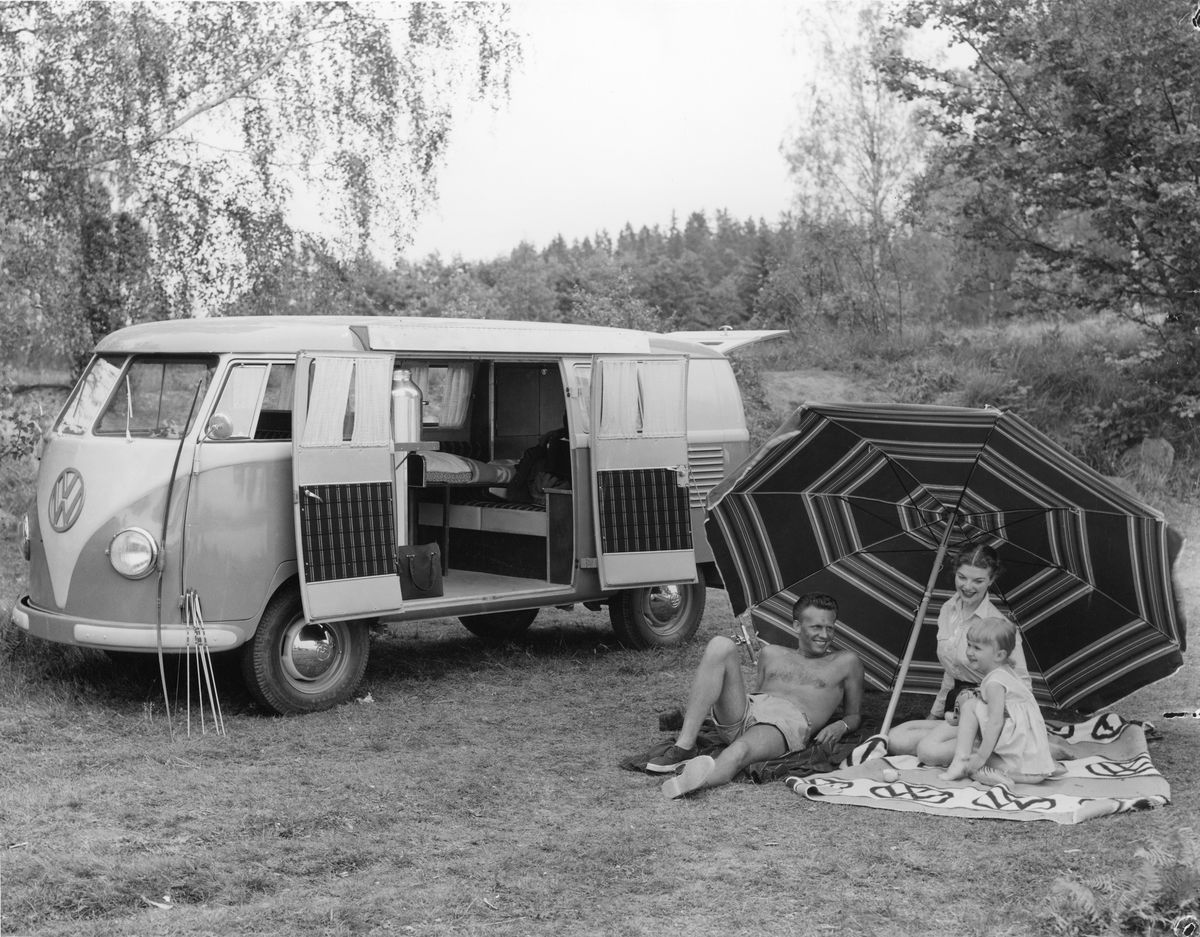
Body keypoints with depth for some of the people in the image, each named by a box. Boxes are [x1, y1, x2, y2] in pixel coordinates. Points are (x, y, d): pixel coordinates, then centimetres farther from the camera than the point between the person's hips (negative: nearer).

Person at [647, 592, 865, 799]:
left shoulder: (845, 662, 23)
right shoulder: (772, 654, 31)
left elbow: (855, 715, 24)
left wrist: (841, 726, -1)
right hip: (740, 718, 4)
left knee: (739, 751, -39)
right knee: (721, 645, -20)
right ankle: (684, 746, -31)